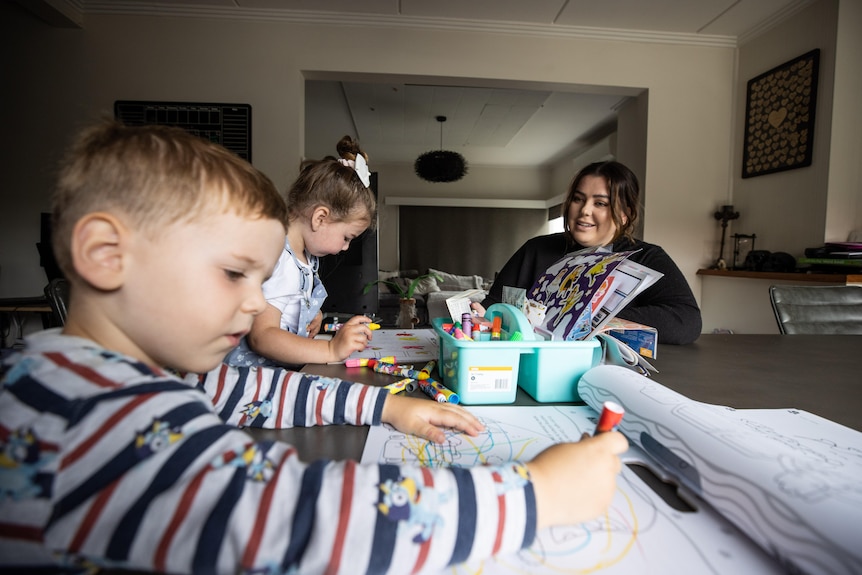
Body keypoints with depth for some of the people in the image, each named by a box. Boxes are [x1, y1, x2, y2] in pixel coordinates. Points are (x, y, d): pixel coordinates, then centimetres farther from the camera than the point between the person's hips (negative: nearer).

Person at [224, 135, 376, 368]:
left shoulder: (307, 256, 10)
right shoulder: (274, 259, -20)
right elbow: (261, 336, -25)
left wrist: (313, 315, 6)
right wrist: (332, 349, -32)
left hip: (288, 365, 8)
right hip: (251, 373, -8)